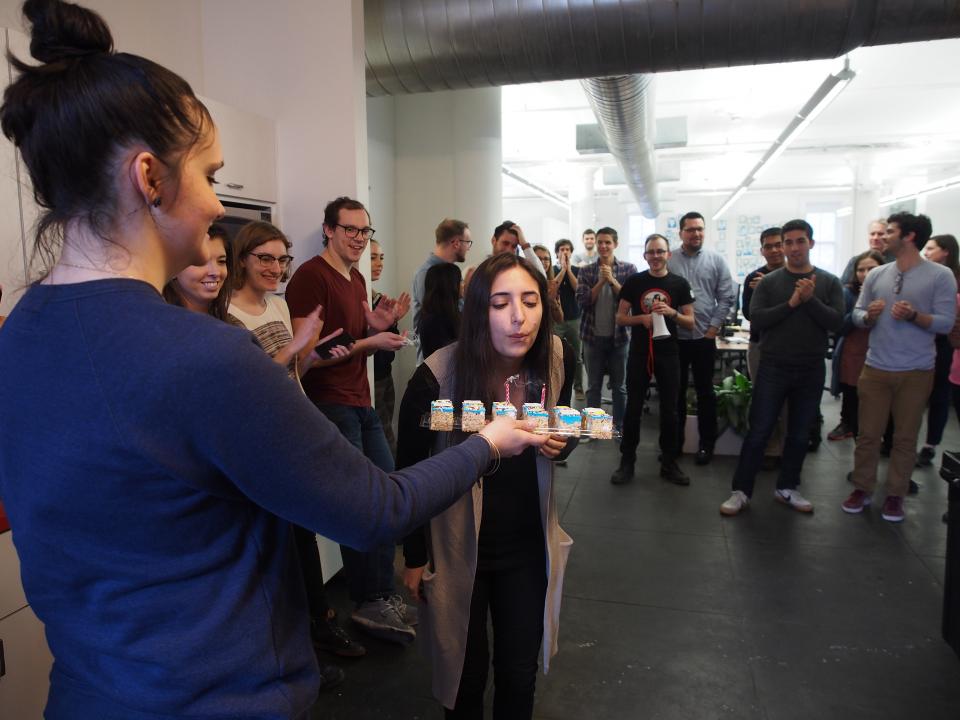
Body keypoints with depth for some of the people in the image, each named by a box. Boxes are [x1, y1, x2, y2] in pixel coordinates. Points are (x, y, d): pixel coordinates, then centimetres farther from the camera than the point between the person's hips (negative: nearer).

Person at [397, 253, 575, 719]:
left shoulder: (551, 365, -11)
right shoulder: (435, 379, -24)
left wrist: (561, 446, -16)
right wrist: (414, 559, -3)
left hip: (528, 548, 3)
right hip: (458, 550, -3)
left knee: (520, 675, 17)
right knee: (465, 675, 16)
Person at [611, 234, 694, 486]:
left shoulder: (679, 284, 2)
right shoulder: (634, 281, 1)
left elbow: (690, 322, 3)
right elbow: (620, 317, 3)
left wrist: (672, 313, -16)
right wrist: (641, 318, -15)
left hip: (668, 354, 1)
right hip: (639, 353, 0)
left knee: (669, 410, 7)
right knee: (633, 408, 5)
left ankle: (669, 463, 20)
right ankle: (627, 461, 15)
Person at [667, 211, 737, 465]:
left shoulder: (716, 260, 4)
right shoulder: (668, 260, 2)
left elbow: (727, 296, 2)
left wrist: (715, 326, -4)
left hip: (704, 336, 0)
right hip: (674, 336, 0)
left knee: (705, 391, 8)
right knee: (676, 391, 9)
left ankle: (706, 443, 19)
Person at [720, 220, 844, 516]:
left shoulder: (829, 282, 3)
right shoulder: (768, 282, 0)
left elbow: (836, 322, -7)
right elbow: (756, 319, -11)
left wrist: (811, 299, -19)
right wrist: (791, 303, -19)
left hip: (811, 371, 2)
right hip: (773, 368, -2)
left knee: (799, 435, 12)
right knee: (758, 433, 0)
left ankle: (787, 488, 27)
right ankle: (741, 491, 9)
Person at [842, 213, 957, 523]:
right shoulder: (876, 275, 5)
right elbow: (857, 314, 8)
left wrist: (914, 316, -25)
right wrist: (869, 316, -14)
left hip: (916, 372, -3)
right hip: (875, 368, 3)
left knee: (905, 437, 9)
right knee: (868, 433, 8)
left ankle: (895, 495, 21)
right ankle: (861, 489, 21)